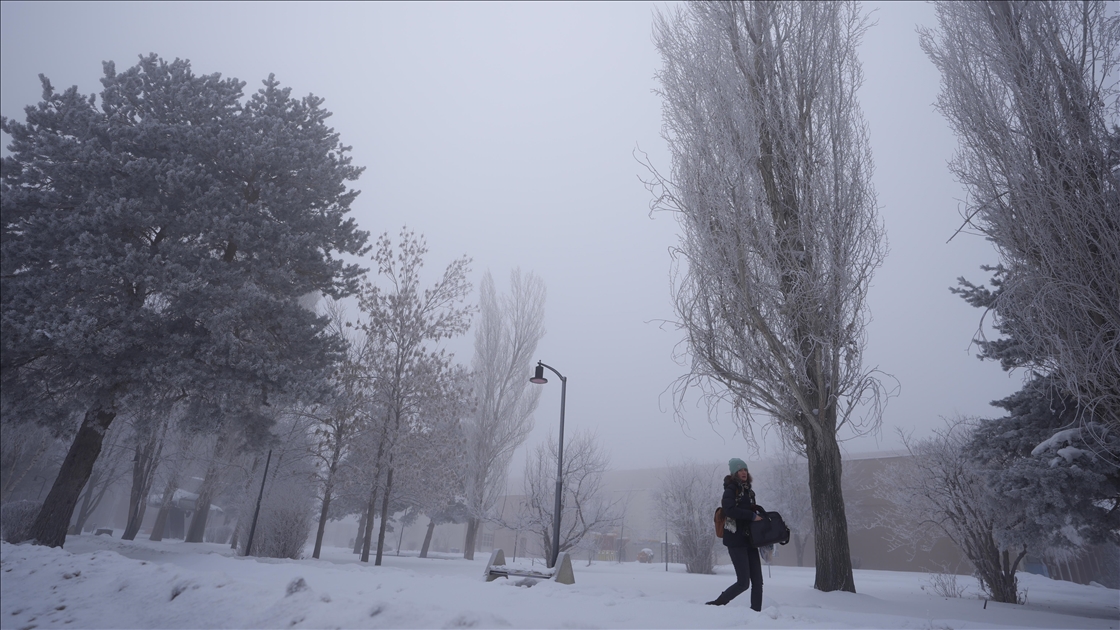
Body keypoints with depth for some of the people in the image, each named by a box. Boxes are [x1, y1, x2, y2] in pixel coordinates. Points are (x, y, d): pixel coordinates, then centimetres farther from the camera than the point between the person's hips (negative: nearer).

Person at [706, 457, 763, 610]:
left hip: (749, 539, 8)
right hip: (736, 540, -7)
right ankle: (717, 604, 8)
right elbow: (729, 510, -23)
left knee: (757, 581, 4)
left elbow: (752, 510, 20)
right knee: (743, 582, -7)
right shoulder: (731, 489, -8)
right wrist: (752, 516, -21)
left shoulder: (748, 491, 16)